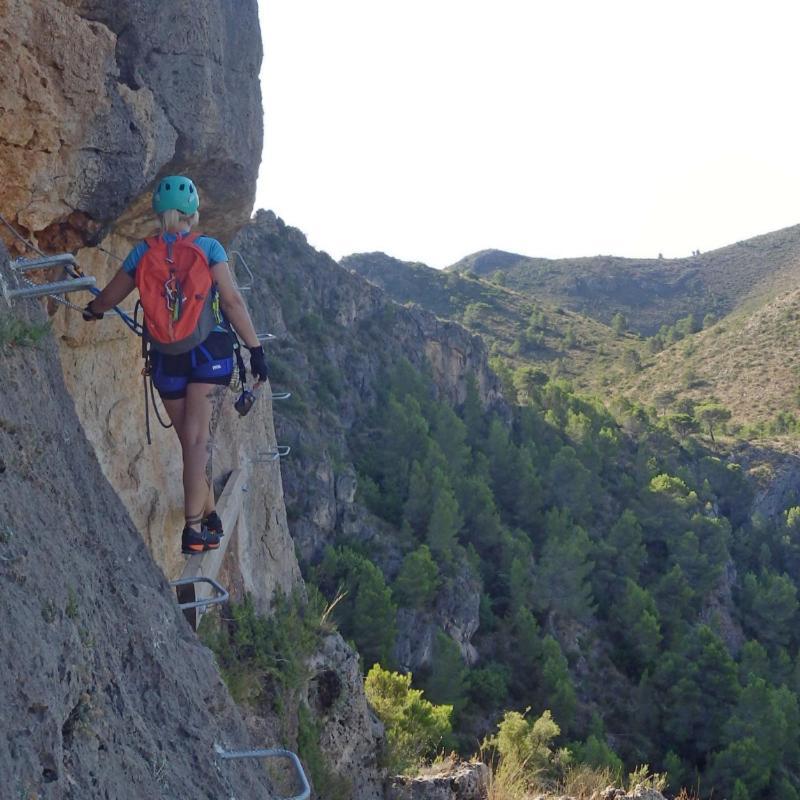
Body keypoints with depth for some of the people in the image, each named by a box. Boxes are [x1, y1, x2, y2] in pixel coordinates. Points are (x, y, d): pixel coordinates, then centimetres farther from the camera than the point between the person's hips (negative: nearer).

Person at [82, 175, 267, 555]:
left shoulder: (142, 253, 3)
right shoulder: (208, 248, -4)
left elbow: (109, 297, 15)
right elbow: (233, 301, -9)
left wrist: (92, 310, 37)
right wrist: (255, 349, -5)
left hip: (167, 360, 2)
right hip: (210, 354, -2)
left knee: (190, 440, 12)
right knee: (199, 438, -6)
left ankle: (209, 516, 22)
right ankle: (195, 528, -14)